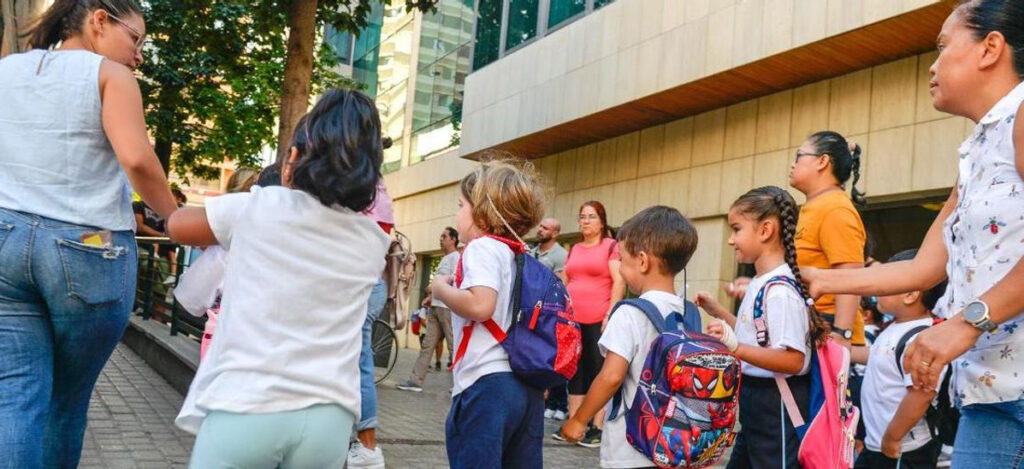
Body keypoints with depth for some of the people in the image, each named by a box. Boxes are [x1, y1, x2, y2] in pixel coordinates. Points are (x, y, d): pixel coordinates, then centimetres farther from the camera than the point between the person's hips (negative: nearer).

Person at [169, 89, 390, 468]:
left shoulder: (259, 207, 0)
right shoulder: (372, 242, 7)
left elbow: (177, 225, 16)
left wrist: (225, 234, 34)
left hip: (245, 409, -2)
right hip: (327, 418, 3)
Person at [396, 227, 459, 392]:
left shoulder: (456, 257, -6)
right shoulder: (444, 259, 21)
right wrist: (431, 297, 11)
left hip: (448, 308, -9)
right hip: (436, 307, 9)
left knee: (454, 346, -5)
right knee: (427, 344, 5)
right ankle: (416, 380, 5)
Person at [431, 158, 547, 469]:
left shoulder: (482, 247, -7)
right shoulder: (522, 256, 18)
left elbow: (480, 306, -22)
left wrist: (441, 289, -7)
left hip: (487, 384, -9)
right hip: (527, 386, 9)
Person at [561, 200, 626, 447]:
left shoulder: (611, 246, -1)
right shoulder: (574, 249, 17)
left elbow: (619, 282, -8)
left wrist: (611, 314, -15)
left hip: (599, 320, -6)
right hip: (573, 319, 6)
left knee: (599, 370, -1)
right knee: (575, 370, 10)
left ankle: (598, 427, 3)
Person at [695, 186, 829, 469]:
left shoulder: (780, 291, -23)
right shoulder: (760, 283, 7)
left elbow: (793, 360, -29)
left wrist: (737, 348, -39)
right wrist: (718, 312, 16)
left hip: (775, 403, -10)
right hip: (754, 396, 10)